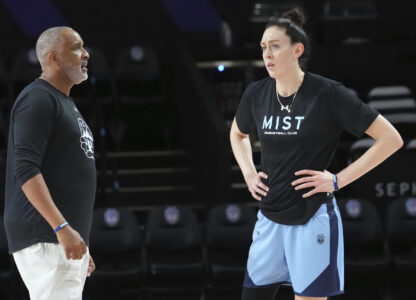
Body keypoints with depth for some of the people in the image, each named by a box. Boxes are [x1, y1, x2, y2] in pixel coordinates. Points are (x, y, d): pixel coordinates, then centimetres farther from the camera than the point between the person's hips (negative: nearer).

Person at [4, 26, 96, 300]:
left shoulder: (66, 103, 21)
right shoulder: (38, 99, -9)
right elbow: (25, 170, -20)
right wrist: (62, 228, -27)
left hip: (68, 239, 10)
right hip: (45, 241, -10)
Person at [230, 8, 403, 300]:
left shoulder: (328, 94, -12)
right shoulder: (256, 94, 3)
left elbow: (391, 139, -10)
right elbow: (238, 134, 27)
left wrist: (337, 180, -13)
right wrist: (249, 174, 9)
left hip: (312, 221, -5)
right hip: (269, 220, 5)